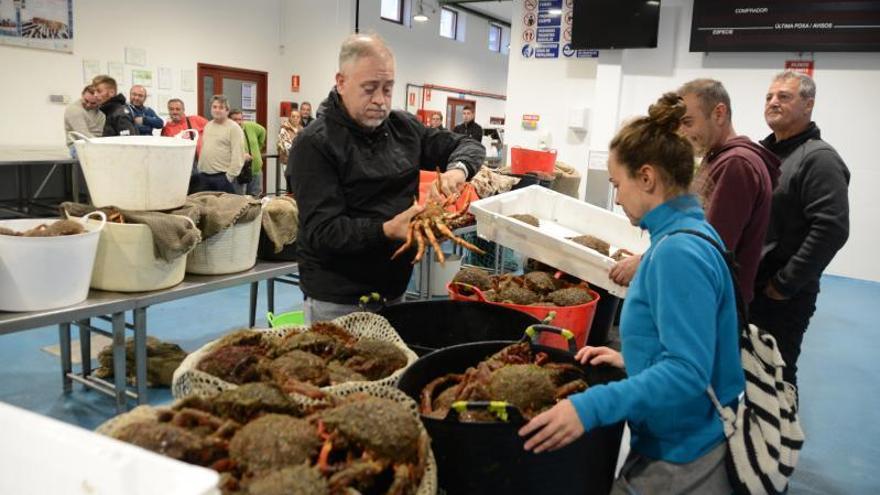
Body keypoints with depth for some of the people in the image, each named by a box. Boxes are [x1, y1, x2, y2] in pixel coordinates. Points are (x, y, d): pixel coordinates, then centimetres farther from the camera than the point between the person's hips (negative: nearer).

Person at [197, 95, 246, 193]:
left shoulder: (234, 128, -7)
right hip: (203, 176, 7)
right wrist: (200, 169, 15)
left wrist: (230, 176, -17)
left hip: (223, 177, -7)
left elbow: (238, 156, -13)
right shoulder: (207, 126, 16)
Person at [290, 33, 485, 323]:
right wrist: (386, 231, -33)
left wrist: (458, 169, -11)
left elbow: (469, 146, 12)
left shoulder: (404, 127, 5)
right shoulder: (315, 144, -13)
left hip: (394, 290, 6)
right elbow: (321, 231, -20)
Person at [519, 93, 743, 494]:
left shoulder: (677, 251, -24)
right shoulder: (689, 233, 6)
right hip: (687, 441, 9)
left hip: (678, 458, -9)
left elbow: (687, 371, -29)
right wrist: (632, 360, 13)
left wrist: (591, 406, -31)